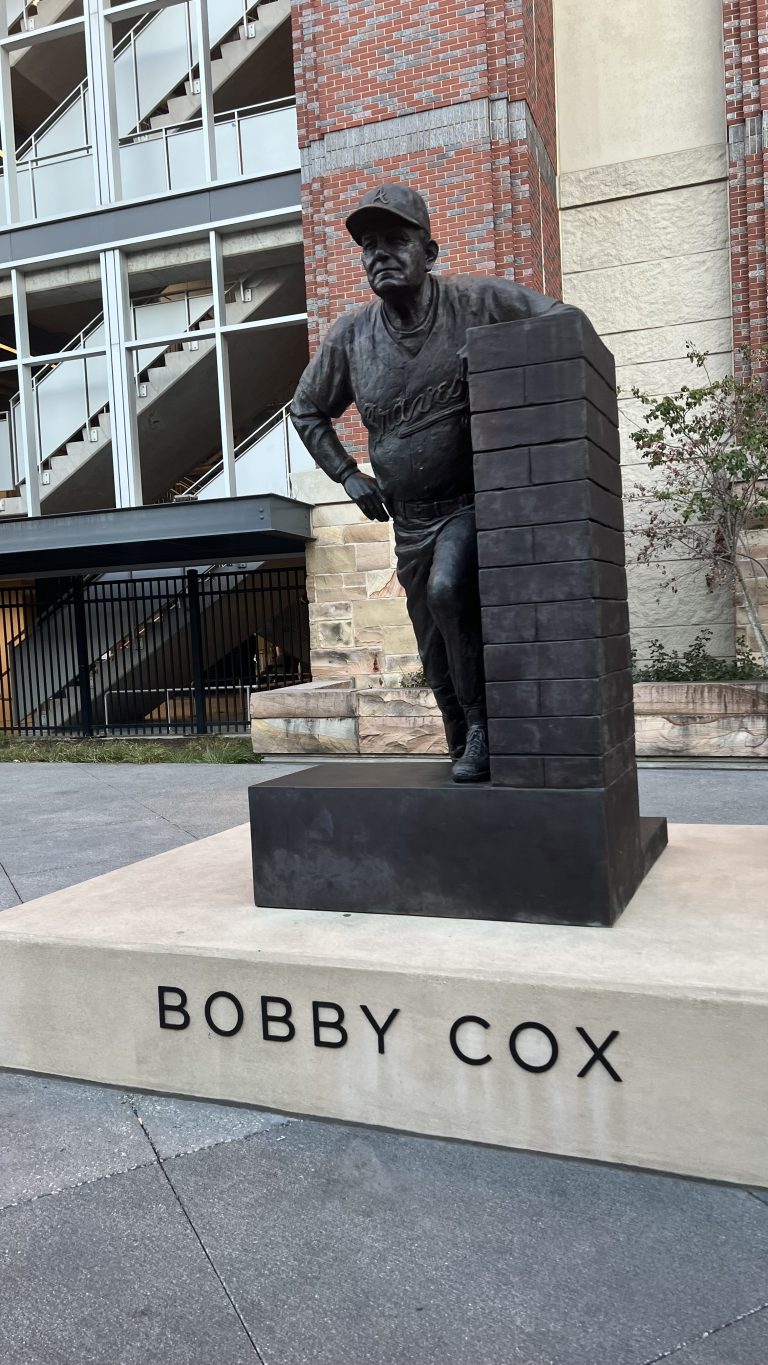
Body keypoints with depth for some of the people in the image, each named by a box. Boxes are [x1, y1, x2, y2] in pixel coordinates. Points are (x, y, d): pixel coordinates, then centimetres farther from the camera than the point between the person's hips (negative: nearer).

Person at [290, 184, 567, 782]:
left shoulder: (478, 301, -8)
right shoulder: (350, 335, 2)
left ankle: (484, 724, -12)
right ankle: (466, 753, 31)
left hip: (475, 502, -4)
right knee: (437, 654, 10)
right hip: (410, 518, 5)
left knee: (448, 589, -32)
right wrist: (348, 475, 5)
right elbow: (308, 411, 16)